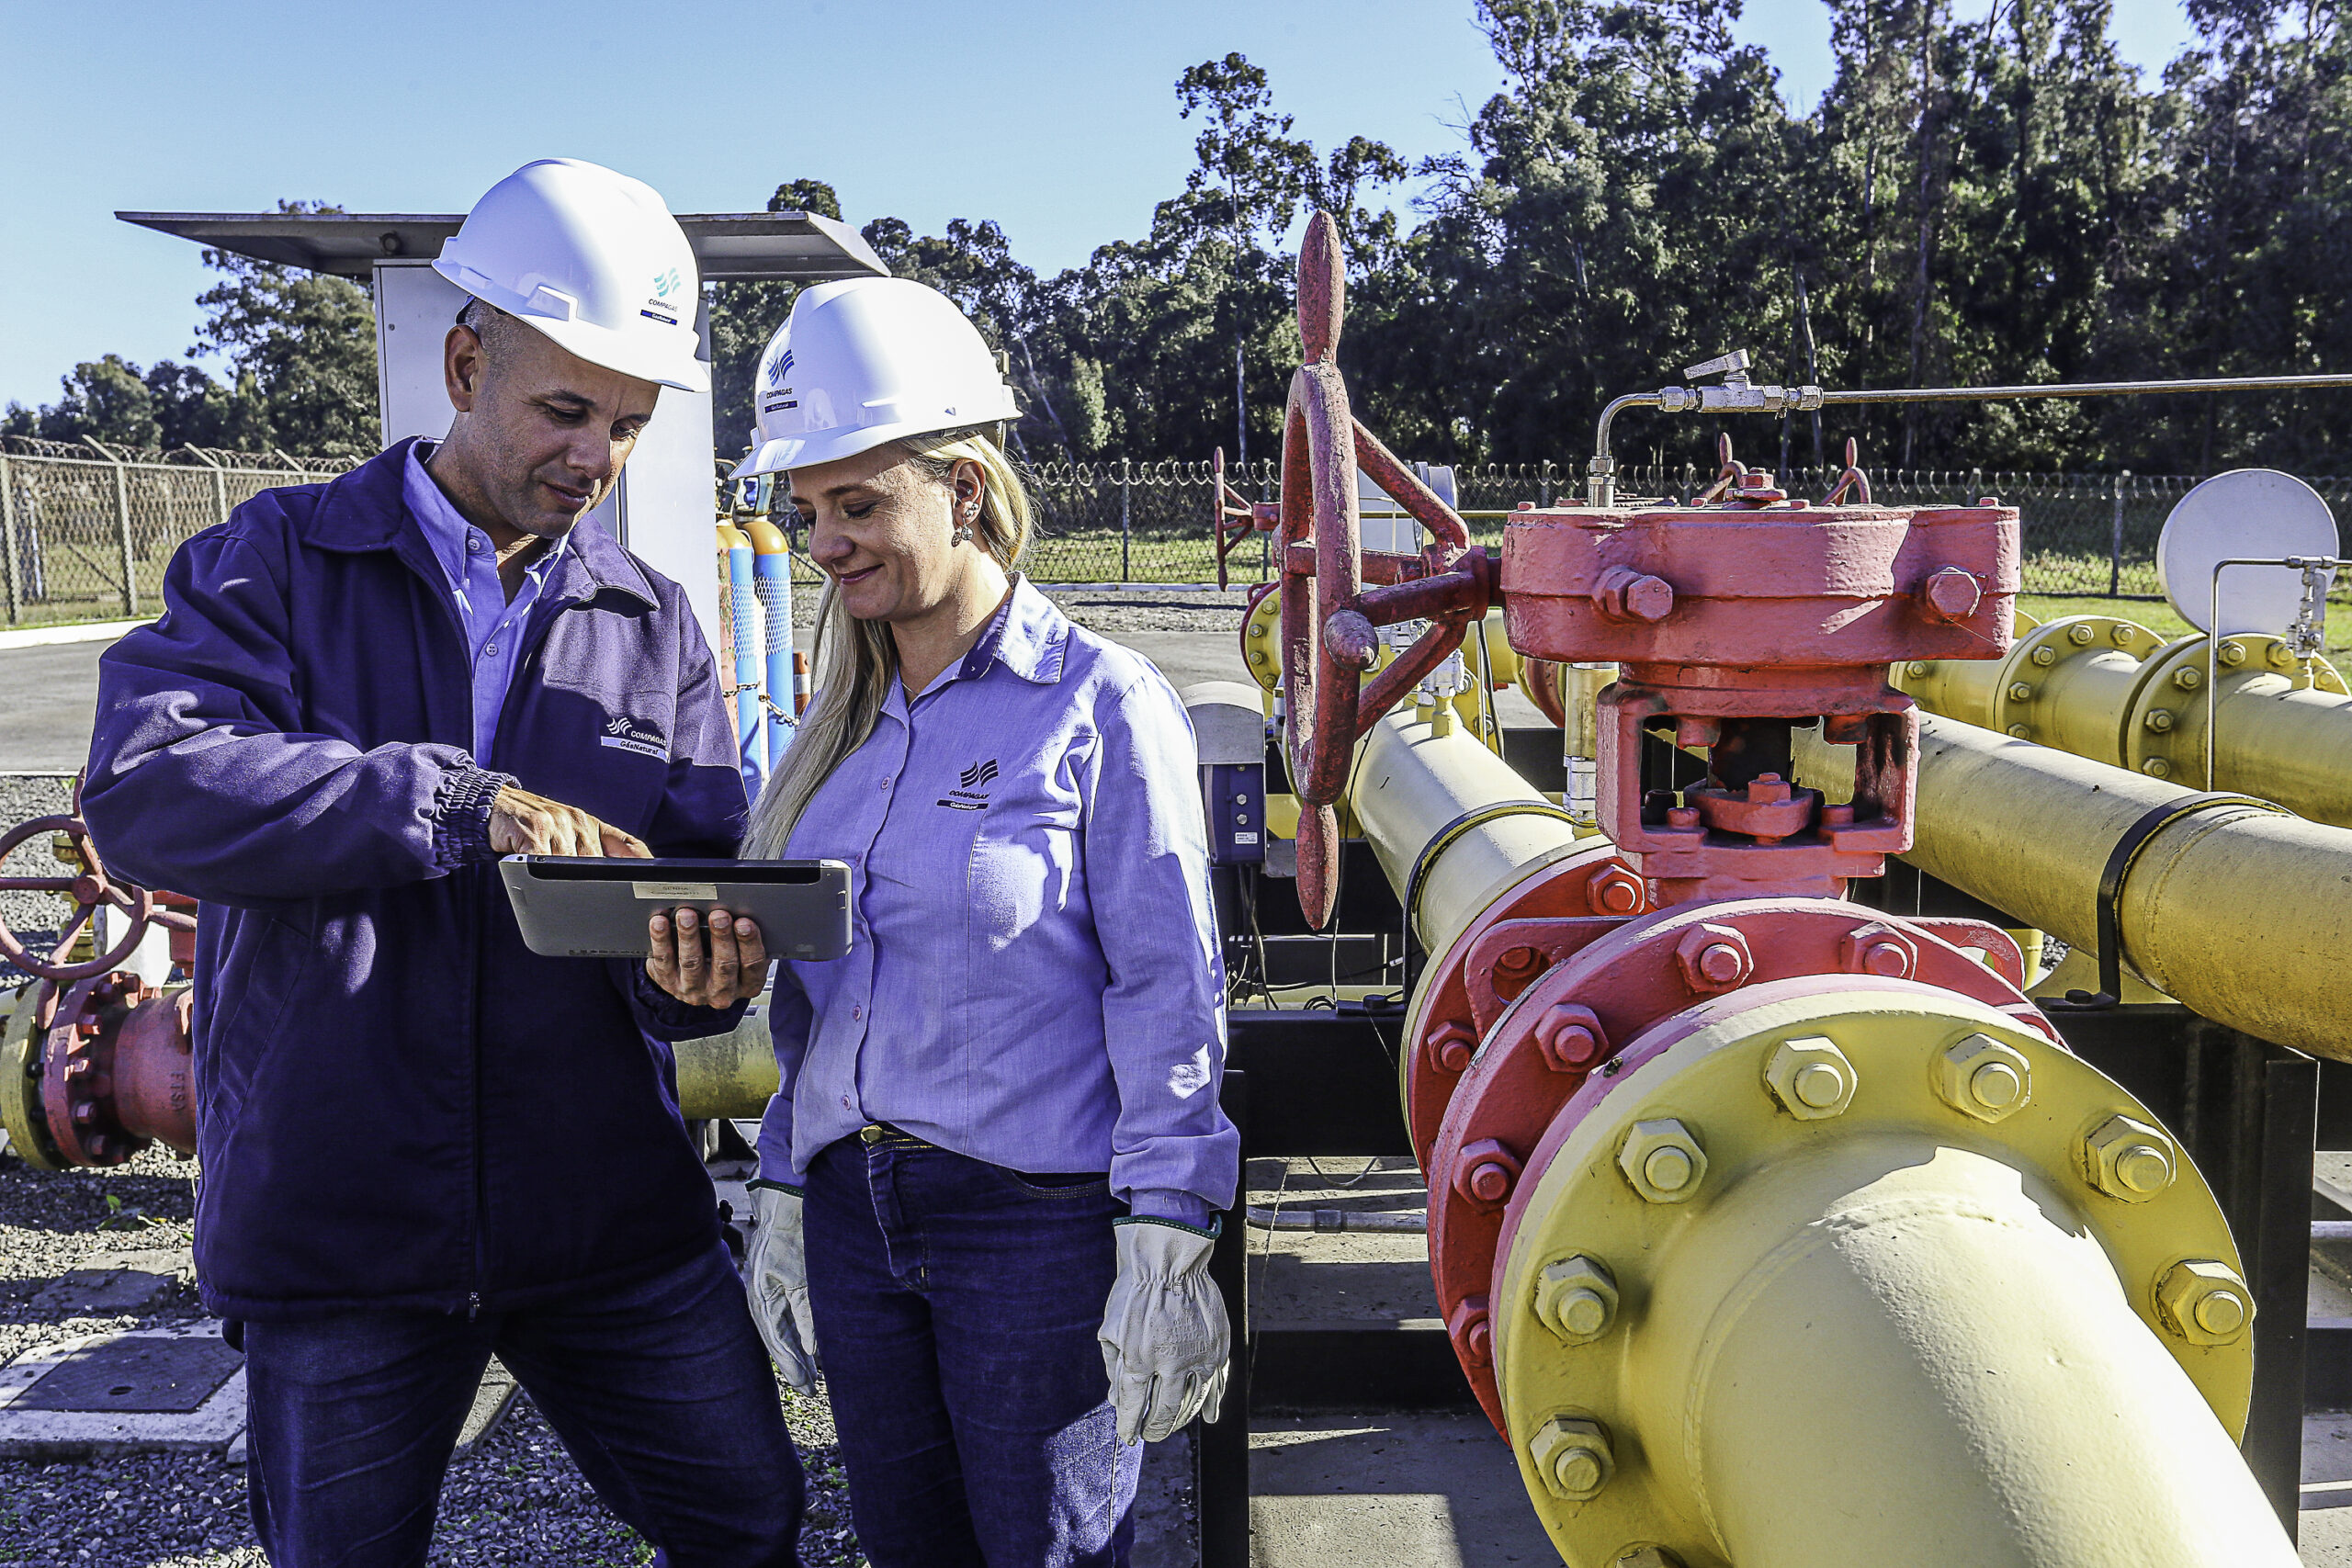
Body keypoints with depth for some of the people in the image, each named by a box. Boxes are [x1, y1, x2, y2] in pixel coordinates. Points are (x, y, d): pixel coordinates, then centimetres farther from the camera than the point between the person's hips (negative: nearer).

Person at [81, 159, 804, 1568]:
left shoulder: (656, 626, 7)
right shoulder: (277, 564, -2)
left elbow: (702, 881, 4)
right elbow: (146, 788, -19)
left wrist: (699, 967, -20)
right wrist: (457, 801, -28)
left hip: (612, 1210, 2)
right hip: (340, 1218, -2)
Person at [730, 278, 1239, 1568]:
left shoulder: (1099, 703, -10)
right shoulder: (847, 724, 9)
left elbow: (1167, 992, -12)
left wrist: (1162, 1254, -14)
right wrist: (788, 1197, 14)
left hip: (1037, 1218, -6)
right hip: (853, 1213, 6)